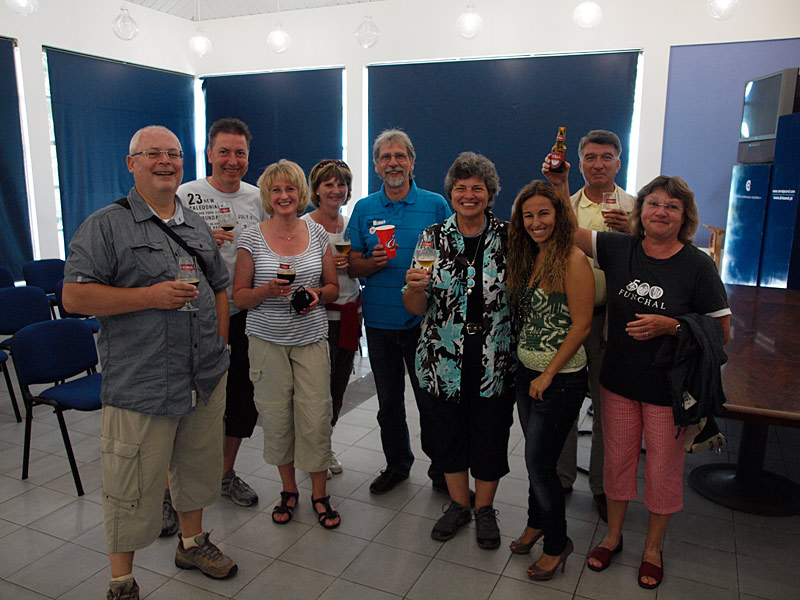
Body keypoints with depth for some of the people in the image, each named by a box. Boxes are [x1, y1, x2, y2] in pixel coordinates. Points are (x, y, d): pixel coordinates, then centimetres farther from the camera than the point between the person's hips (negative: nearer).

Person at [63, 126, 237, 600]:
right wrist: (151, 297, -19)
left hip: (206, 381, 6)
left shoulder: (198, 227, 13)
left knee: (197, 468, 20)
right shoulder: (106, 226, -5)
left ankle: (192, 542, 42)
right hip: (139, 384, -5)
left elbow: (220, 289, 18)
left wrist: (219, 347, 9)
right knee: (133, 489, 4)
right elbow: (75, 296, -12)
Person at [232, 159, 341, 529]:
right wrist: (268, 290, -17)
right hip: (267, 340, 0)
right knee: (276, 418, 5)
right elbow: (239, 297, 2)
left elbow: (333, 287, 12)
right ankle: (288, 489, 27)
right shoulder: (252, 238, 0)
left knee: (316, 418, -2)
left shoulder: (317, 234, 5)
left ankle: (319, 494, 18)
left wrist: (317, 295, -10)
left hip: (311, 339, 1)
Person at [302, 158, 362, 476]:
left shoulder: (351, 224, 10)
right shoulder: (303, 225, -7)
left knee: (339, 383, 11)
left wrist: (352, 262, -4)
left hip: (350, 312, 6)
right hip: (319, 312, -5)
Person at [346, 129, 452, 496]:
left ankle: (442, 470, 24)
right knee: (388, 398, 15)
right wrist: (373, 262, -15)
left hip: (424, 319, -2)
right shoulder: (364, 209, 6)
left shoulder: (435, 205, 0)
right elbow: (353, 266, 6)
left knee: (430, 399, 6)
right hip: (380, 320, 3)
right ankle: (396, 464, 34)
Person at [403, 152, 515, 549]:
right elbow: (416, 308, -1)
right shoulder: (433, 238, 1)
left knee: (490, 437, 10)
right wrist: (416, 287, -20)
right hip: (445, 362, 1)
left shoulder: (507, 238, -1)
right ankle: (458, 504, 37)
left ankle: (484, 509, 34)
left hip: (494, 363, -1)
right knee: (449, 434, 14)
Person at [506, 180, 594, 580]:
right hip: (526, 373, 7)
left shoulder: (572, 260, -16)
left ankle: (557, 543, 24)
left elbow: (581, 325, -17)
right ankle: (537, 522, 40)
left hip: (560, 379, -7)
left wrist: (548, 375, -14)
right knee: (535, 457, 19)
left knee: (539, 462, 2)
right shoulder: (527, 258, 7)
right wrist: (528, 367, 5)